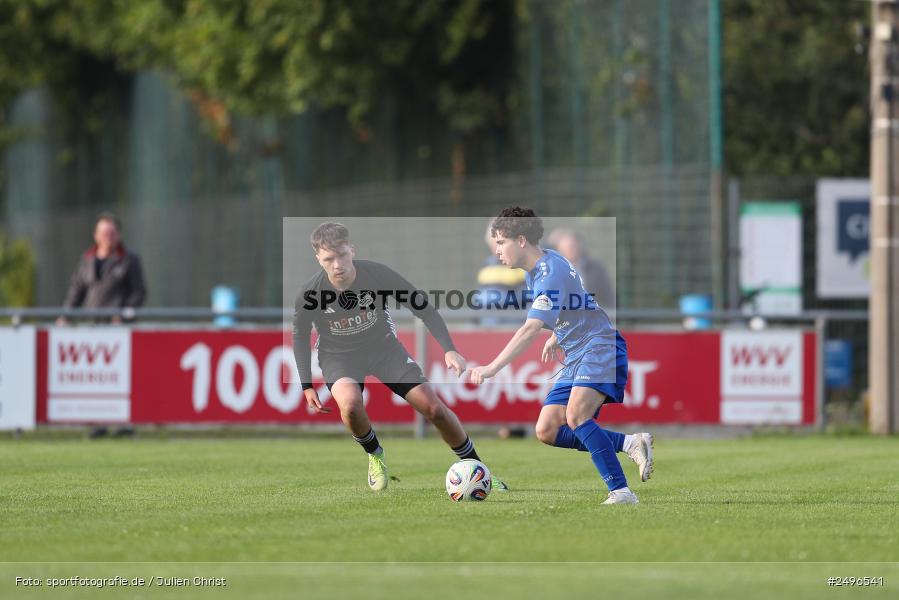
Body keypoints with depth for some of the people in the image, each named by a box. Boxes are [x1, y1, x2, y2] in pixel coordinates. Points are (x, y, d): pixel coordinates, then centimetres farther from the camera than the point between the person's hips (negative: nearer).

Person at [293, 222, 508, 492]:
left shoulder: (376, 273, -23)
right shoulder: (310, 294, -22)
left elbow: (422, 307, -12)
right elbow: (300, 336, -1)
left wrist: (449, 350, -20)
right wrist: (307, 386, -2)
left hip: (382, 346, 1)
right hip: (339, 356, -1)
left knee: (435, 408, -6)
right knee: (350, 403, -34)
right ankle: (375, 456, -3)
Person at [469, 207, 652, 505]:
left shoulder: (551, 273, -21)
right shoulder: (536, 268, 9)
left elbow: (531, 329, -32)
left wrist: (493, 368, -37)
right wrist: (556, 337, 31)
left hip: (601, 349, -10)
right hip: (575, 357, 10)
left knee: (576, 416, -31)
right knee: (547, 431, -1)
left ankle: (621, 492, -28)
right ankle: (630, 444, 0)